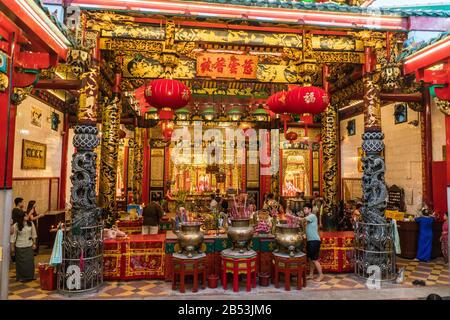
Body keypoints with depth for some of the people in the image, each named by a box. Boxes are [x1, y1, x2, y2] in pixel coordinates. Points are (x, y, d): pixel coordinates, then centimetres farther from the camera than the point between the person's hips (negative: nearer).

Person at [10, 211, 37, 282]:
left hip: (29, 246, 3)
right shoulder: (16, 225, -12)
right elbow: (13, 236, -7)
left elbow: (33, 234, 4)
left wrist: (34, 243, 6)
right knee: (21, 262, 6)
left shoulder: (31, 224, -3)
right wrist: (12, 246, -5)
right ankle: (21, 277, 20)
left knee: (30, 261, 6)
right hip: (20, 246, -3)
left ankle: (30, 276, 19)